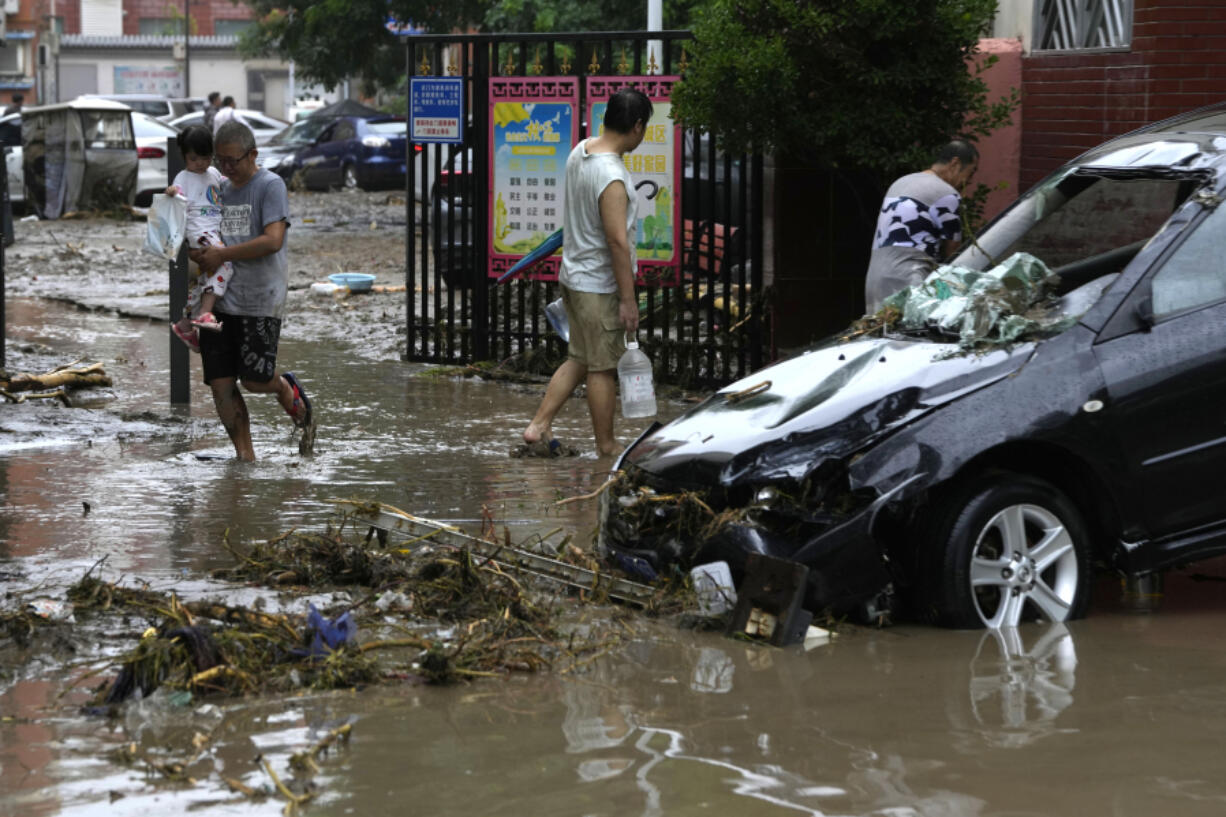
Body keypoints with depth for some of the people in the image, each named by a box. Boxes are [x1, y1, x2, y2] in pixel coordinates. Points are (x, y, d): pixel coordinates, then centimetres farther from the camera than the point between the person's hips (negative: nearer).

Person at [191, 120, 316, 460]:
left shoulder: (271, 186, -6)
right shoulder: (219, 189, 15)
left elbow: (273, 240, -17)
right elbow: (201, 238, 24)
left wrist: (222, 254, -16)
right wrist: (199, 255, -1)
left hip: (260, 301, -6)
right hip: (220, 299, 6)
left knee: (255, 379, -9)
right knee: (221, 385, -1)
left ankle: (290, 393, 25)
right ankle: (245, 457, 7)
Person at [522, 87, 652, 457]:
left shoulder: (580, 152, 4)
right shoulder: (612, 177, -26)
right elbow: (617, 241, -25)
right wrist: (628, 300, -20)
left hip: (573, 275, 9)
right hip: (599, 285, -9)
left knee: (579, 359, 18)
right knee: (603, 368, 3)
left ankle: (539, 425, 17)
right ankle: (606, 448, 12)